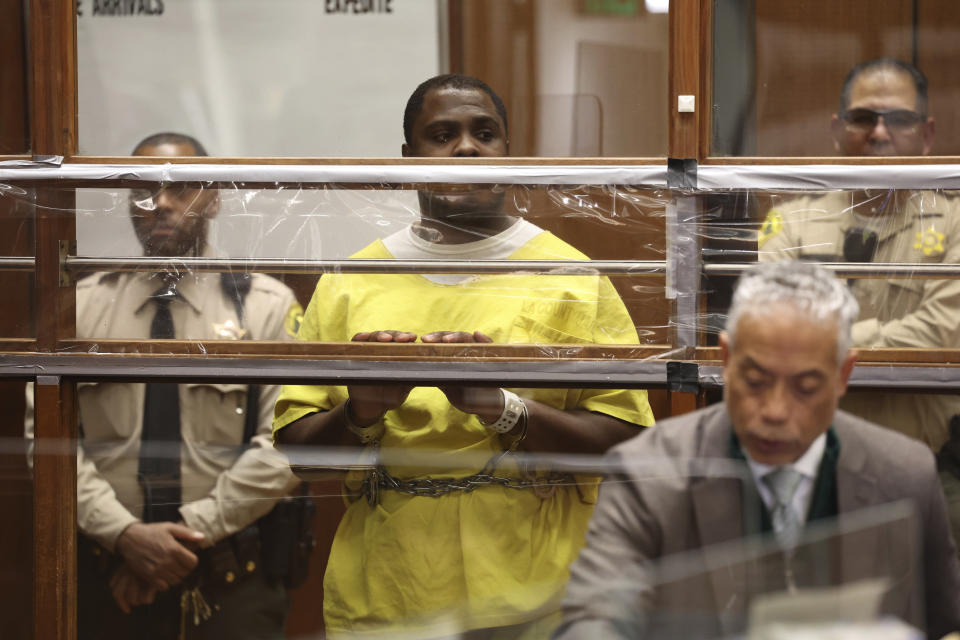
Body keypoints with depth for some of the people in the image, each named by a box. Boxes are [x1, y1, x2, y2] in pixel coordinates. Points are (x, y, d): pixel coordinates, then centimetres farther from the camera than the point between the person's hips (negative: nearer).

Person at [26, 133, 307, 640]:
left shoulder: (268, 307, 1)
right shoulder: (81, 307, 6)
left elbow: (284, 445, -7)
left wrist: (189, 532, -14)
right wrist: (126, 533, -14)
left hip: (231, 580, -1)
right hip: (107, 575, 1)